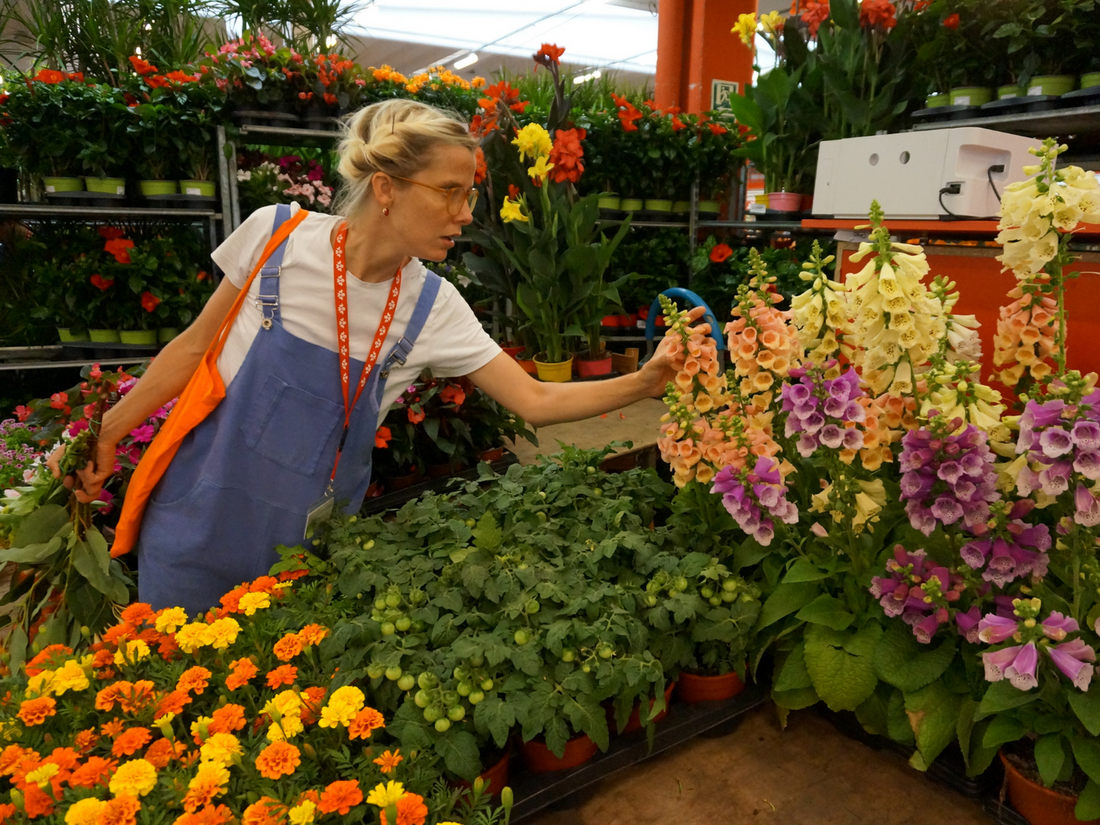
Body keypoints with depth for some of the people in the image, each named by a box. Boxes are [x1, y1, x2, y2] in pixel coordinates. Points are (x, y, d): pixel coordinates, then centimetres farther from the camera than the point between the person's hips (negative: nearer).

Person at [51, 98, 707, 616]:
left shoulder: (432, 307, -10)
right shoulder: (278, 235, -14)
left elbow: (538, 401, -8)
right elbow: (195, 347, -2)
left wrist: (646, 382, -18)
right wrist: (107, 433, 4)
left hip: (307, 543, 1)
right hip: (203, 521, -1)